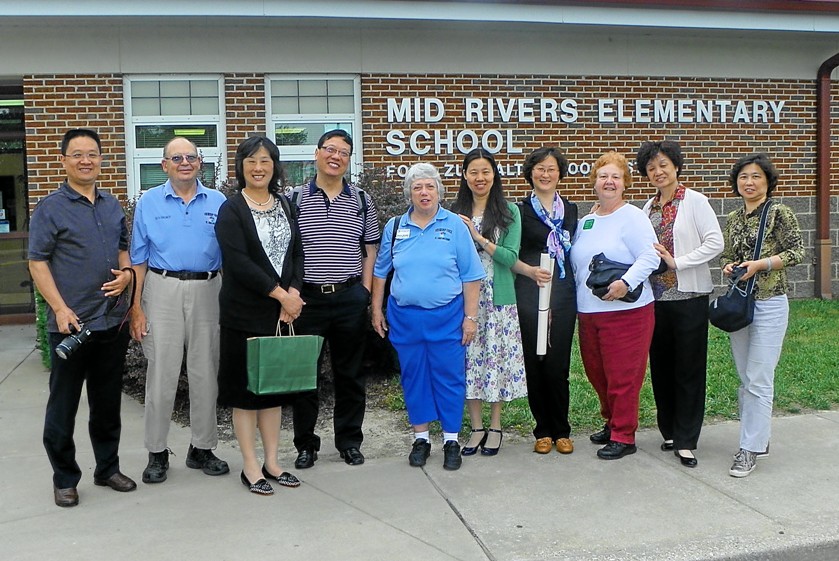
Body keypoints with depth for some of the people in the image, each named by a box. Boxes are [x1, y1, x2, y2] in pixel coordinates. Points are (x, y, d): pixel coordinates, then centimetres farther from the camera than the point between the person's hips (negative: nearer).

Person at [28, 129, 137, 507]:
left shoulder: (113, 205, 11)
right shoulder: (50, 208, -5)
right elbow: (38, 262, -7)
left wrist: (126, 273, 0)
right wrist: (60, 309, -16)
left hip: (113, 320, 5)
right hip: (71, 324, -5)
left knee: (108, 401, 14)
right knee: (63, 404, 5)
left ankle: (108, 468, 28)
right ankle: (65, 478, 18)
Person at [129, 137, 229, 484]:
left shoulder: (217, 203, 8)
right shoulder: (149, 203, 5)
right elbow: (138, 260, 4)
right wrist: (135, 308, -3)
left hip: (207, 292, 2)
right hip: (163, 290, -1)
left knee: (205, 372, 7)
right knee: (162, 372, 0)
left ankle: (202, 448, 20)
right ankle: (157, 453, 12)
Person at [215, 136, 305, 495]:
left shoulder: (286, 206, 11)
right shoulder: (231, 210, -6)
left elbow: (296, 253, 9)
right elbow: (238, 263, -15)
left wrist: (293, 292, -7)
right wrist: (278, 293, -15)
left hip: (283, 311, 5)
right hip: (244, 313, -5)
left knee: (275, 386, 11)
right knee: (246, 388, 2)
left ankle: (271, 462, 21)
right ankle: (250, 467, 13)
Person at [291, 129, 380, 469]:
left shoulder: (362, 202, 8)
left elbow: (369, 251, 11)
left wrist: (365, 292, 2)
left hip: (350, 297, 1)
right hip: (307, 297, -1)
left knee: (350, 373, 9)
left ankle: (350, 440, 22)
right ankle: (305, 443, 18)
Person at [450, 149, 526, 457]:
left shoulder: (509, 211, 1)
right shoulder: (456, 212, 6)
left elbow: (511, 257, -8)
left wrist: (478, 237, -14)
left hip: (498, 299, -2)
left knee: (496, 358, 3)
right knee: (469, 360, 5)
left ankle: (495, 427, 18)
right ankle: (476, 427, 19)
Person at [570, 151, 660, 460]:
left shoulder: (632, 217, -6)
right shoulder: (585, 222, 15)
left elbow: (650, 257, -15)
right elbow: (575, 265, 20)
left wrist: (626, 282, -27)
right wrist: (576, 297, 9)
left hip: (626, 310, -7)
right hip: (588, 312, 7)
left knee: (622, 376, -2)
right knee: (596, 373, 15)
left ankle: (624, 436, 11)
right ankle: (612, 422, 34)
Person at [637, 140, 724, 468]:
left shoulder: (695, 201, -5)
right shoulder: (648, 208, 13)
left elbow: (715, 243, -13)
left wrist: (677, 261, -17)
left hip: (688, 296, -6)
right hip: (655, 296, 6)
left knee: (689, 368, 0)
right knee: (661, 366, 11)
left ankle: (685, 441, 6)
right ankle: (670, 431, 24)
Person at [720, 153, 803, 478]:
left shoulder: (779, 213, -6)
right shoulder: (733, 219, 11)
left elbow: (797, 252, -9)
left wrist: (760, 263, -19)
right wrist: (727, 266, -2)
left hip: (769, 303, -6)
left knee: (758, 380, -7)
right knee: (745, 378, 11)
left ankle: (750, 449, 0)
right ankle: (759, 438, 24)